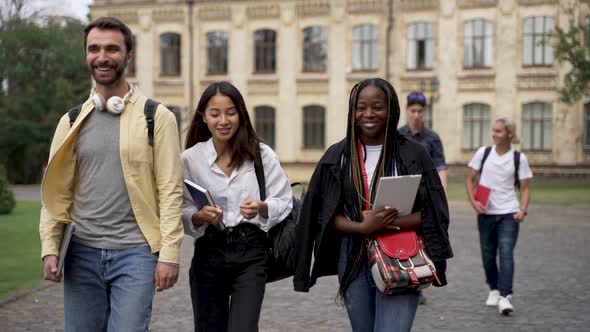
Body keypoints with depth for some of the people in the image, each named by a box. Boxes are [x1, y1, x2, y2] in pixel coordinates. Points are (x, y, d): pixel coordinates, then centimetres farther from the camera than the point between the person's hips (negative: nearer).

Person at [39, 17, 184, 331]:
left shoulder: (157, 117, -2)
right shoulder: (72, 121, 9)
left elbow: (170, 190, -6)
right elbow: (56, 190, 8)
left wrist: (169, 254, -11)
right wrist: (49, 248, -2)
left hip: (135, 254, -3)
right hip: (82, 254, 4)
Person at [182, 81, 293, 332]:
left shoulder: (261, 154, -2)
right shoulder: (190, 158, -2)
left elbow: (284, 202, 2)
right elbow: (181, 212, 1)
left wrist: (261, 208, -18)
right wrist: (200, 217, -19)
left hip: (251, 253, -1)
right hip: (208, 254, 1)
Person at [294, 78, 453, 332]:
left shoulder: (412, 154, -1)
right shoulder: (338, 156, 4)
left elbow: (433, 213, -3)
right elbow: (326, 215, 1)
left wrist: (392, 222, -20)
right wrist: (363, 227, -18)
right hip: (354, 263, 3)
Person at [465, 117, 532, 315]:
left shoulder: (519, 158, 0)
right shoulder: (483, 152, 2)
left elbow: (525, 188, 3)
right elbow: (469, 179, 8)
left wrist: (523, 210, -12)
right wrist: (473, 201, -7)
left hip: (509, 213, -2)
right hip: (485, 212, 2)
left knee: (506, 253, -14)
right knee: (488, 255, 11)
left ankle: (504, 297, -16)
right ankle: (494, 289, 31)